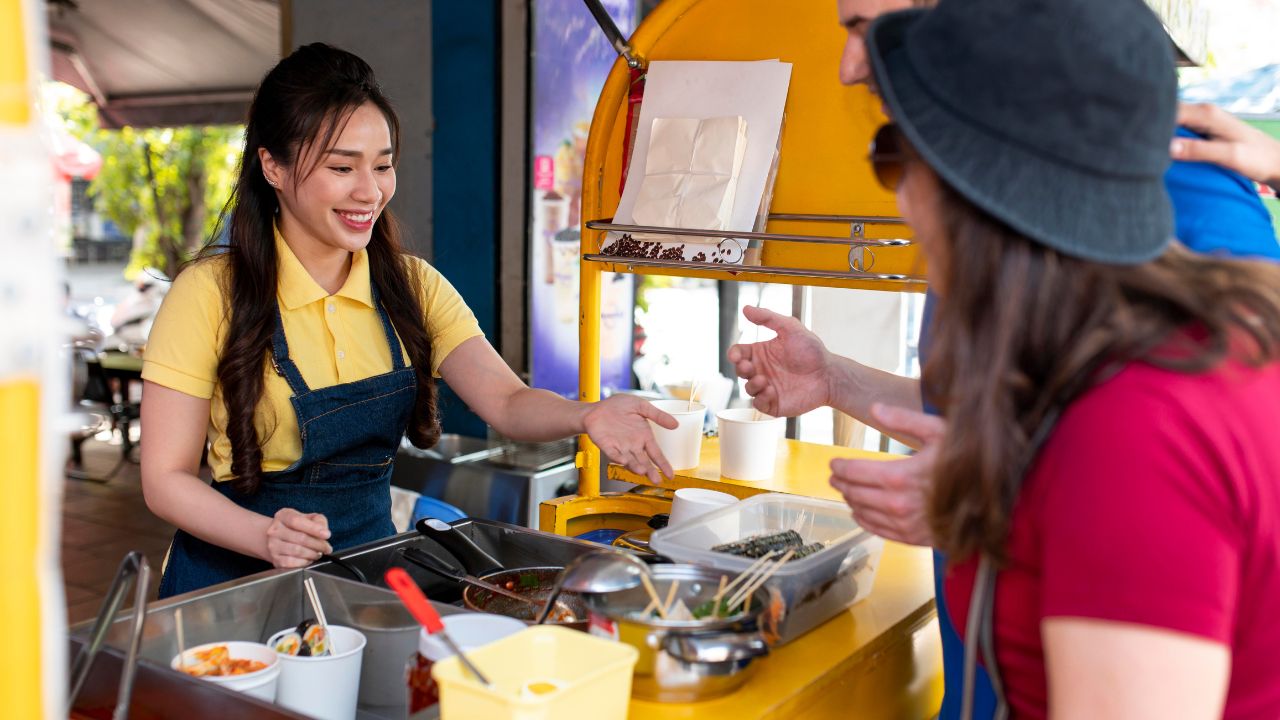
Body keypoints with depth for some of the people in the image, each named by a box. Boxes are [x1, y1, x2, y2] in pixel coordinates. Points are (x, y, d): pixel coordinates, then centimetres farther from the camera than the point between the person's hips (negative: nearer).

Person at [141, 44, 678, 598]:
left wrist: (588, 417, -28)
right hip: (237, 577, -3)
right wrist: (267, 538, -26)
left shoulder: (412, 287, 4)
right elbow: (165, 478, -8)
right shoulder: (211, 293, -10)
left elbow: (506, 401, -8)